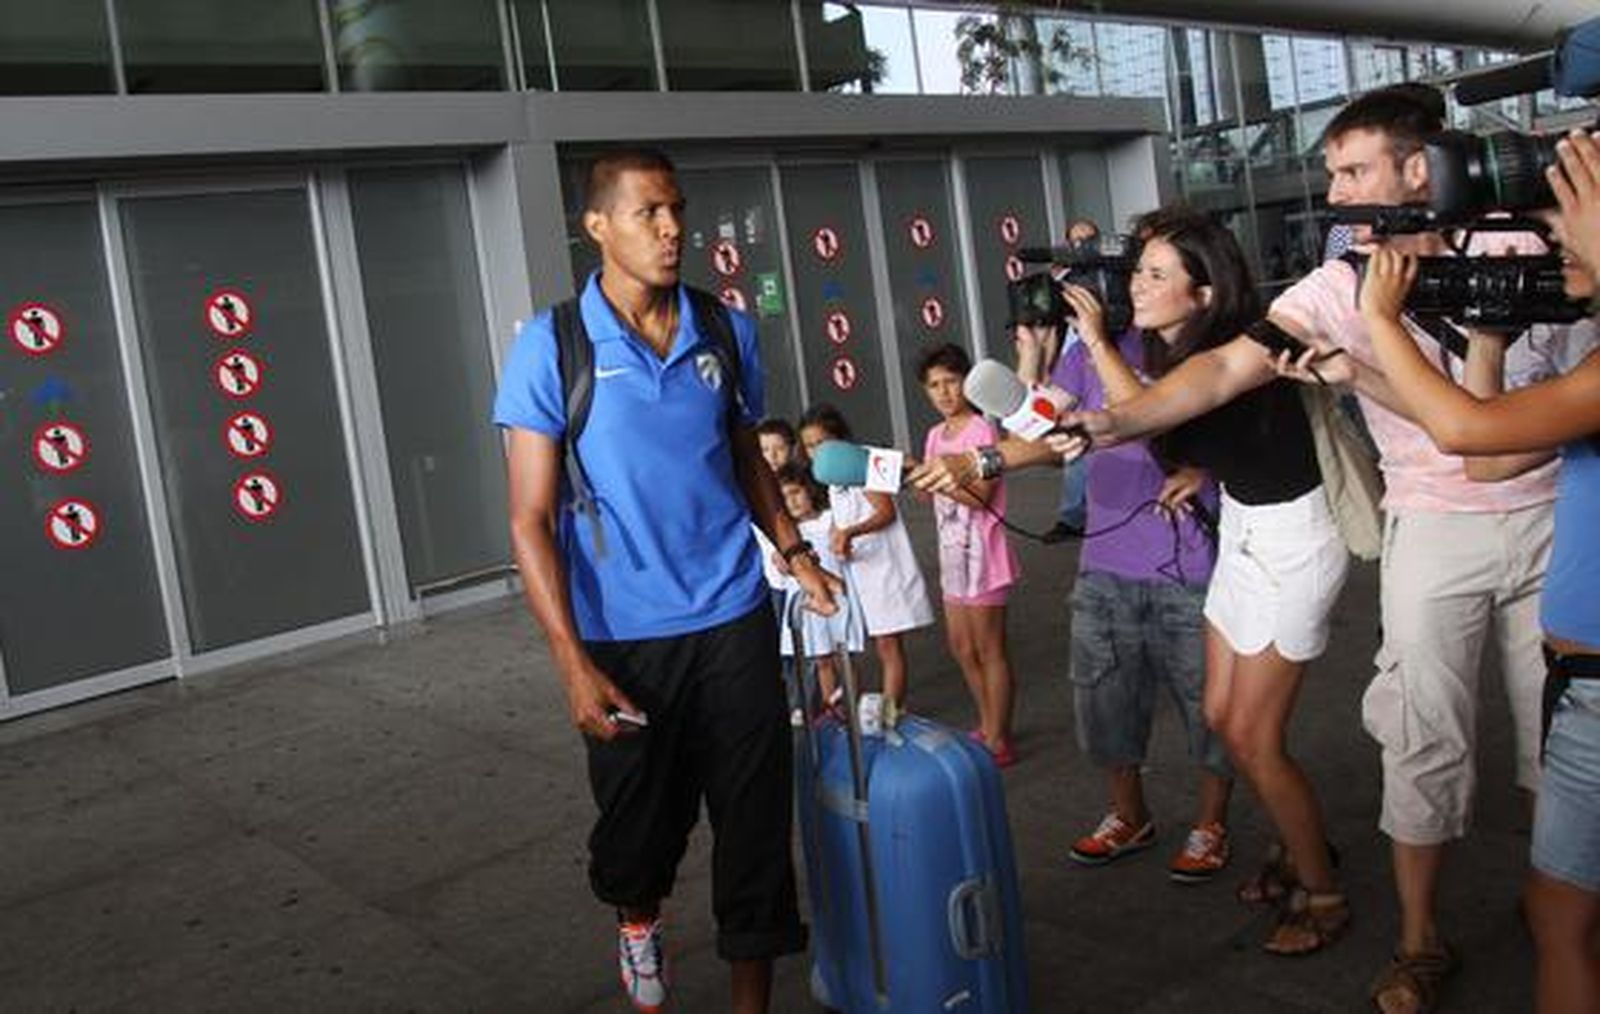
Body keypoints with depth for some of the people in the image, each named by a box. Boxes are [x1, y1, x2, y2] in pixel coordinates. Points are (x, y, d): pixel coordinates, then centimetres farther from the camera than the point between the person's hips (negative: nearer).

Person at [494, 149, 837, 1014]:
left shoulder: (728, 334, 3)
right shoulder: (550, 348, -8)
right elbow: (531, 520, -9)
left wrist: (792, 551, 3)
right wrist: (573, 662, -16)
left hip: (735, 623, 3)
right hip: (626, 641, -2)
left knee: (756, 830, 7)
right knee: (639, 831, 13)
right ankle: (636, 918, 48)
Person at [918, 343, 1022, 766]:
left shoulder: (982, 430, -13)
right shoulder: (935, 436, 11)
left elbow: (980, 496, -22)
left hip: (981, 551, -8)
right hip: (951, 551, 8)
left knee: (989, 650, 0)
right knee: (961, 647, 16)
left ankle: (998, 740, 11)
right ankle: (987, 726, 31)